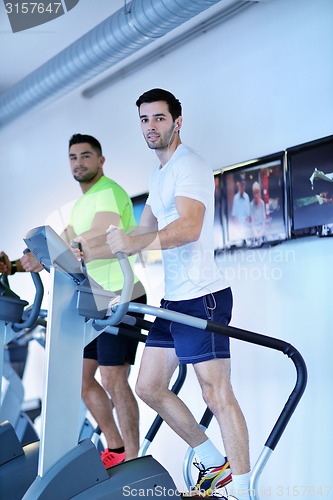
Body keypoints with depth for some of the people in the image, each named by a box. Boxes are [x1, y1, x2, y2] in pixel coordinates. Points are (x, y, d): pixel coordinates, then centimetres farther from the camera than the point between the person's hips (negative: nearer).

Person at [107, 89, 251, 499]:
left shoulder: (188, 165, -10)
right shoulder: (159, 175, 20)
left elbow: (189, 227, -26)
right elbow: (145, 231, 22)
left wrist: (135, 243, -39)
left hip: (201, 297, -10)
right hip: (172, 300, 10)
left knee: (216, 395, -7)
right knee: (149, 387, 12)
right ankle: (215, 465, 22)